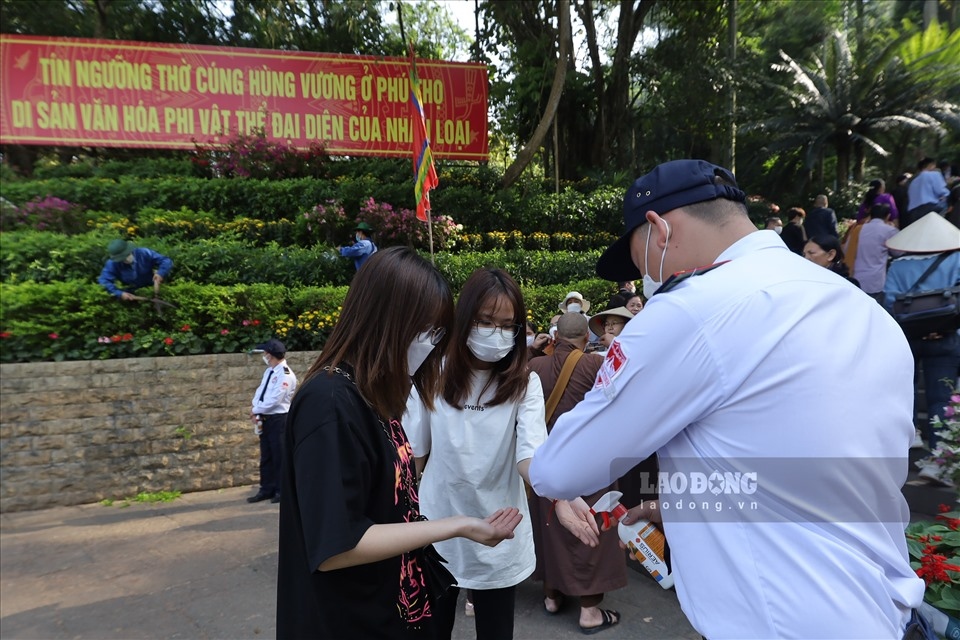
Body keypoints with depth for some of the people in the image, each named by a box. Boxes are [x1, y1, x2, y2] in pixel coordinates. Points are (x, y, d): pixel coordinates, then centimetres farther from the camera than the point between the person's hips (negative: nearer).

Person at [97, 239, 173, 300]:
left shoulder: (144, 253, -17)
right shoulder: (112, 264, -15)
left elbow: (166, 261, -17)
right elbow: (104, 281, -24)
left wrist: (160, 273, -39)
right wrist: (119, 294, -39)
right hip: (131, 294, 2)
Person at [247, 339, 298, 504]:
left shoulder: (285, 375, -18)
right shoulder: (269, 371, 12)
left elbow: (274, 400, -21)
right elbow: (260, 391, 11)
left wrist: (255, 410, -11)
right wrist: (254, 407, -7)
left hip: (278, 419, -9)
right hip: (265, 419, 9)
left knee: (279, 456, 1)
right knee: (266, 456, 14)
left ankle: (281, 491, 13)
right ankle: (266, 489, 24)